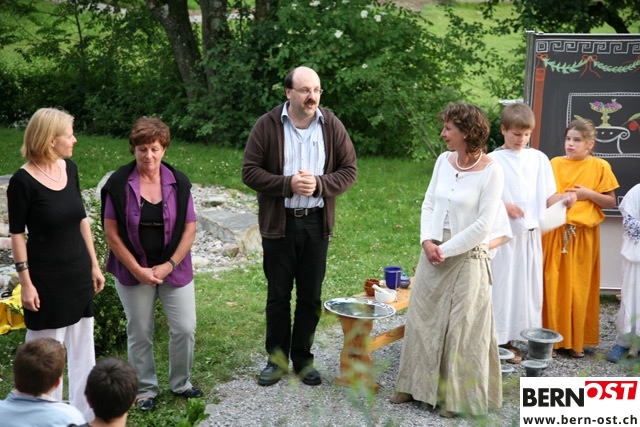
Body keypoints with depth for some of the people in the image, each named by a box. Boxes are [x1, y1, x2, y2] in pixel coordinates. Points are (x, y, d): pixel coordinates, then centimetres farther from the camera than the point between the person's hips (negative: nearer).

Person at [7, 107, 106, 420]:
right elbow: (17, 234, -11)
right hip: (47, 277, -6)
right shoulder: (23, 181, -15)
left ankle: (84, 412, 27)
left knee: (82, 345, 14)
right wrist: (26, 282, -13)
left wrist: (94, 264, 11)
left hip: (78, 271, 6)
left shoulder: (70, 168, 2)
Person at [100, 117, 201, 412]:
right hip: (134, 271, -1)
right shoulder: (119, 183, -10)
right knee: (139, 334, 10)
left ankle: (181, 383, 27)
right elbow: (111, 232, -8)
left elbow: (189, 229, -2)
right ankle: (145, 390, 28)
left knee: (185, 329, 3)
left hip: (174, 269, 2)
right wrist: (138, 270, -12)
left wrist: (169, 265, -11)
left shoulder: (179, 183, -5)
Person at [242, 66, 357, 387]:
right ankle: (277, 358, 23)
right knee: (278, 294, 9)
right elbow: (250, 171, -7)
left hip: (317, 223, 2)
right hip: (278, 222, -2)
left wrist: (319, 184, -15)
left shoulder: (332, 125, 0)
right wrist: (288, 184, -19)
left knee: (311, 296, 10)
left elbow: (349, 170, 2)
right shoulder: (267, 125, -6)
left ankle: (303, 358, 25)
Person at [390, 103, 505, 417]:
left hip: (467, 259, -6)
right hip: (433, 254, 6)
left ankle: (456, 396, 17)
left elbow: (483, 225, -16)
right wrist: (427, 241, -8)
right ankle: (418, 385, 26)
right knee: (423, 318, 12)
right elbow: (429, 203, 8)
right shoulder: (444, 160, 4)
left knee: (460, 327, 2)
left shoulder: (491, 170, -14)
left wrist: (447, 250, -13)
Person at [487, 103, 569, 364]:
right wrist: (503, 205, -21)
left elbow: (548, 197, 3)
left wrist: (564, 197, -17)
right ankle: (503, 339, 11)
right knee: (504, 285, 2)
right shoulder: (493, 160, -5)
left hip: (531, 233, 4)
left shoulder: (539, 159, 5)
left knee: (531, 285, 10)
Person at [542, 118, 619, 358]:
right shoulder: (555, 164, 5)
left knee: (579, 288, 5)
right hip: (555, 232, 1)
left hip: (583, 235, -1)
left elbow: (611, 202, 3)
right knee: (553, 287, 1)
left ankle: (577, 341, 16)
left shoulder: (600, 167, 0)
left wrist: (589, 194, -12)